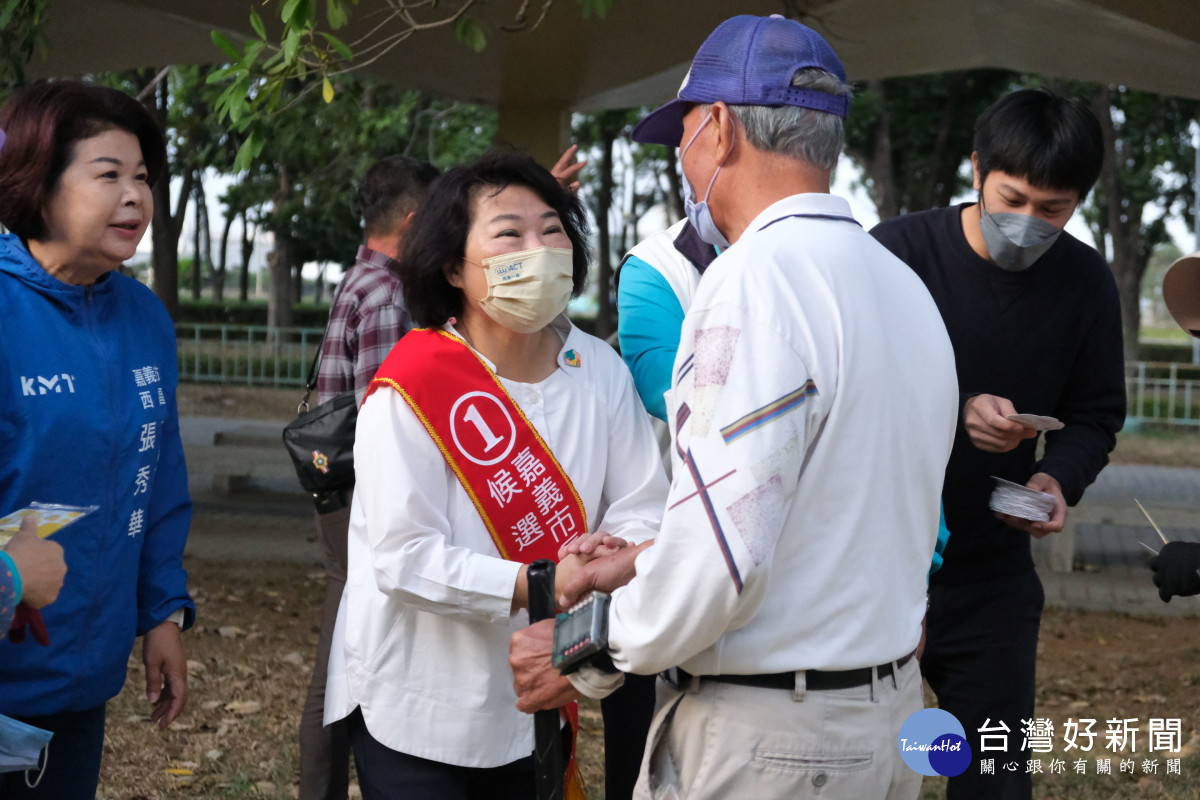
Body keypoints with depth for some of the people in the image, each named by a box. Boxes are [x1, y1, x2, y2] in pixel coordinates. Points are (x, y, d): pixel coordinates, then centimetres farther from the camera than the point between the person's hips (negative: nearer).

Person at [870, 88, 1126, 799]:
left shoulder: (1086, 282, 1)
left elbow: (1095, 417, 9)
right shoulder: (902, 250, -12)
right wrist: (957, 413, -31)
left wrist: (1060, 478, -13)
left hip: (993, 571, 3)